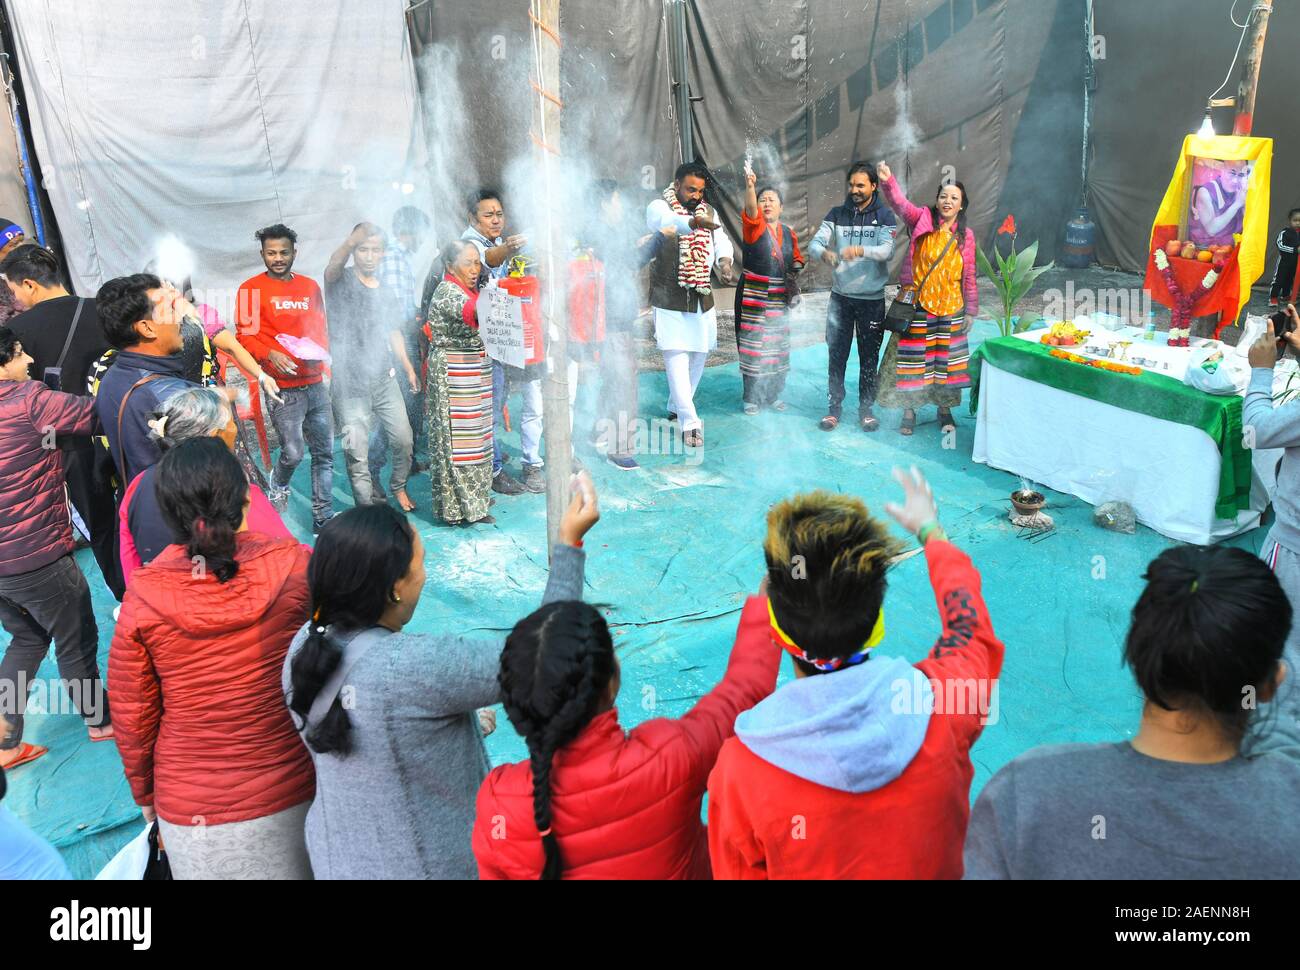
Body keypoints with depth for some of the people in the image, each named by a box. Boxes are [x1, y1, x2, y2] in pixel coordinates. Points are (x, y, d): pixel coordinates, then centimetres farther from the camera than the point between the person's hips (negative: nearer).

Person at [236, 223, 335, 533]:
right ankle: (278, 487, 24)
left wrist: (319, 353, 1)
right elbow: (244, 335, -4)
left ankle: (323, 517, 15)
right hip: (283, 387, -5)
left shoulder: (310, 286, 13)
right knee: (293, 452, -9)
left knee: (324, 453, 5)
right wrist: (270, 355, -21)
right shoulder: (251, 289, -1)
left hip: (315, 383, 5)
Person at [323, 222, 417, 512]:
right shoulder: (341, 281, -6)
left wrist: (408, 368, 15)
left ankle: (398, 487, 34)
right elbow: (334, 265, -30)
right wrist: (352, 241, -50)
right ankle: (367, 510, 11)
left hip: (385, 380, 5)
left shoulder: (386, 293, 11)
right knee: (357, 453, -2)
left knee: (403, 439, 8)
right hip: (349, 385, -5)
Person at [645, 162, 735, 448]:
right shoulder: (658, 207, -8)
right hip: (670, 298, -6)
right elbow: (667, 222, -32)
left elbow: (721, 240, 0)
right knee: (677, 358, -11)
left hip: (702, 296, 6)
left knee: (699, 354, 13)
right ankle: (689, 422, -11)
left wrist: (724, 261, -24)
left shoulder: (708, 211, 12)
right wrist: (695, 222, -53)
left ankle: (677, 407, 32)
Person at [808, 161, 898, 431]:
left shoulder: (885, 216, -2)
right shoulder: (837, 214, 4)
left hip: (872, 298, -1)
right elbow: (815, 243, -6)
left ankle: (866, 408, 19)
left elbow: (887, 250, -17)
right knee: (836, 355, 4)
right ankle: (834, 407, 15)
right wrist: (824, 253, -31)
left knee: (869, 357, 6)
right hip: (841, 296, 1)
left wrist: (860, 250, -37)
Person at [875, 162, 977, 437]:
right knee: (912, 358, 4)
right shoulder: (922, 219, -1)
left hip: (949, 309, 2)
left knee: (945, 360, 9)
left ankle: (945, 410, 23)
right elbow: (900, 203, -19)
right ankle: (909, 410, 17)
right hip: (917, 305, -2)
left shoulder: (965, 236, 4)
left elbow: (969, 276, 7)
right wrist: (887, 180, -37)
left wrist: (971, 310, 7)